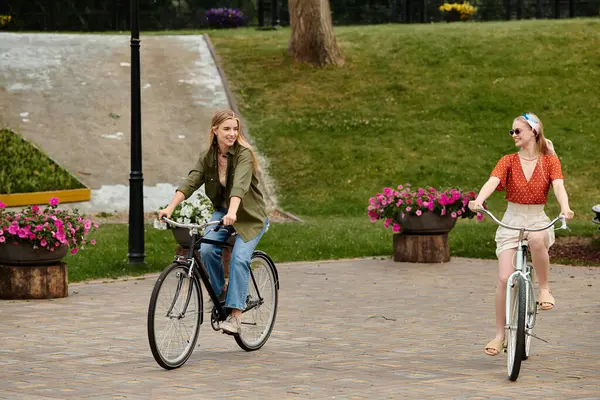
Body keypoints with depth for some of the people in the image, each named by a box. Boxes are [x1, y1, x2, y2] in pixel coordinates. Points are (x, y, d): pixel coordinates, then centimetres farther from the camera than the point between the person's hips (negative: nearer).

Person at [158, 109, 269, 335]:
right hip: (222, 212, 4)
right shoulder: (207, 157, -4)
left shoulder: (244, 154, -19)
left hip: (250, 216, -4)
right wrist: (170, 208, -32)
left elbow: (239, 185, -36)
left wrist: (232, 212, -52)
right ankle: (220, 292, 4)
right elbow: (190, 183, -16)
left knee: (239, 258, -24)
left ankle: (235, 315, -22)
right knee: (206, 249, -21)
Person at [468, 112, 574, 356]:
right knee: (504, 278, -11)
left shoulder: (549, 160, 0)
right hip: (511, 220, 1)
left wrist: (565, 208, -38)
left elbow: (558, 186, -16)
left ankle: (544, 288, -15)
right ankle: (499, 335, -1)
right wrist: (479, 201, -38)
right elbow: (493, 181, -16)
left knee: (537, 240, -39)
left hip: (538, 220, -1)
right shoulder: (508, 161, 2)